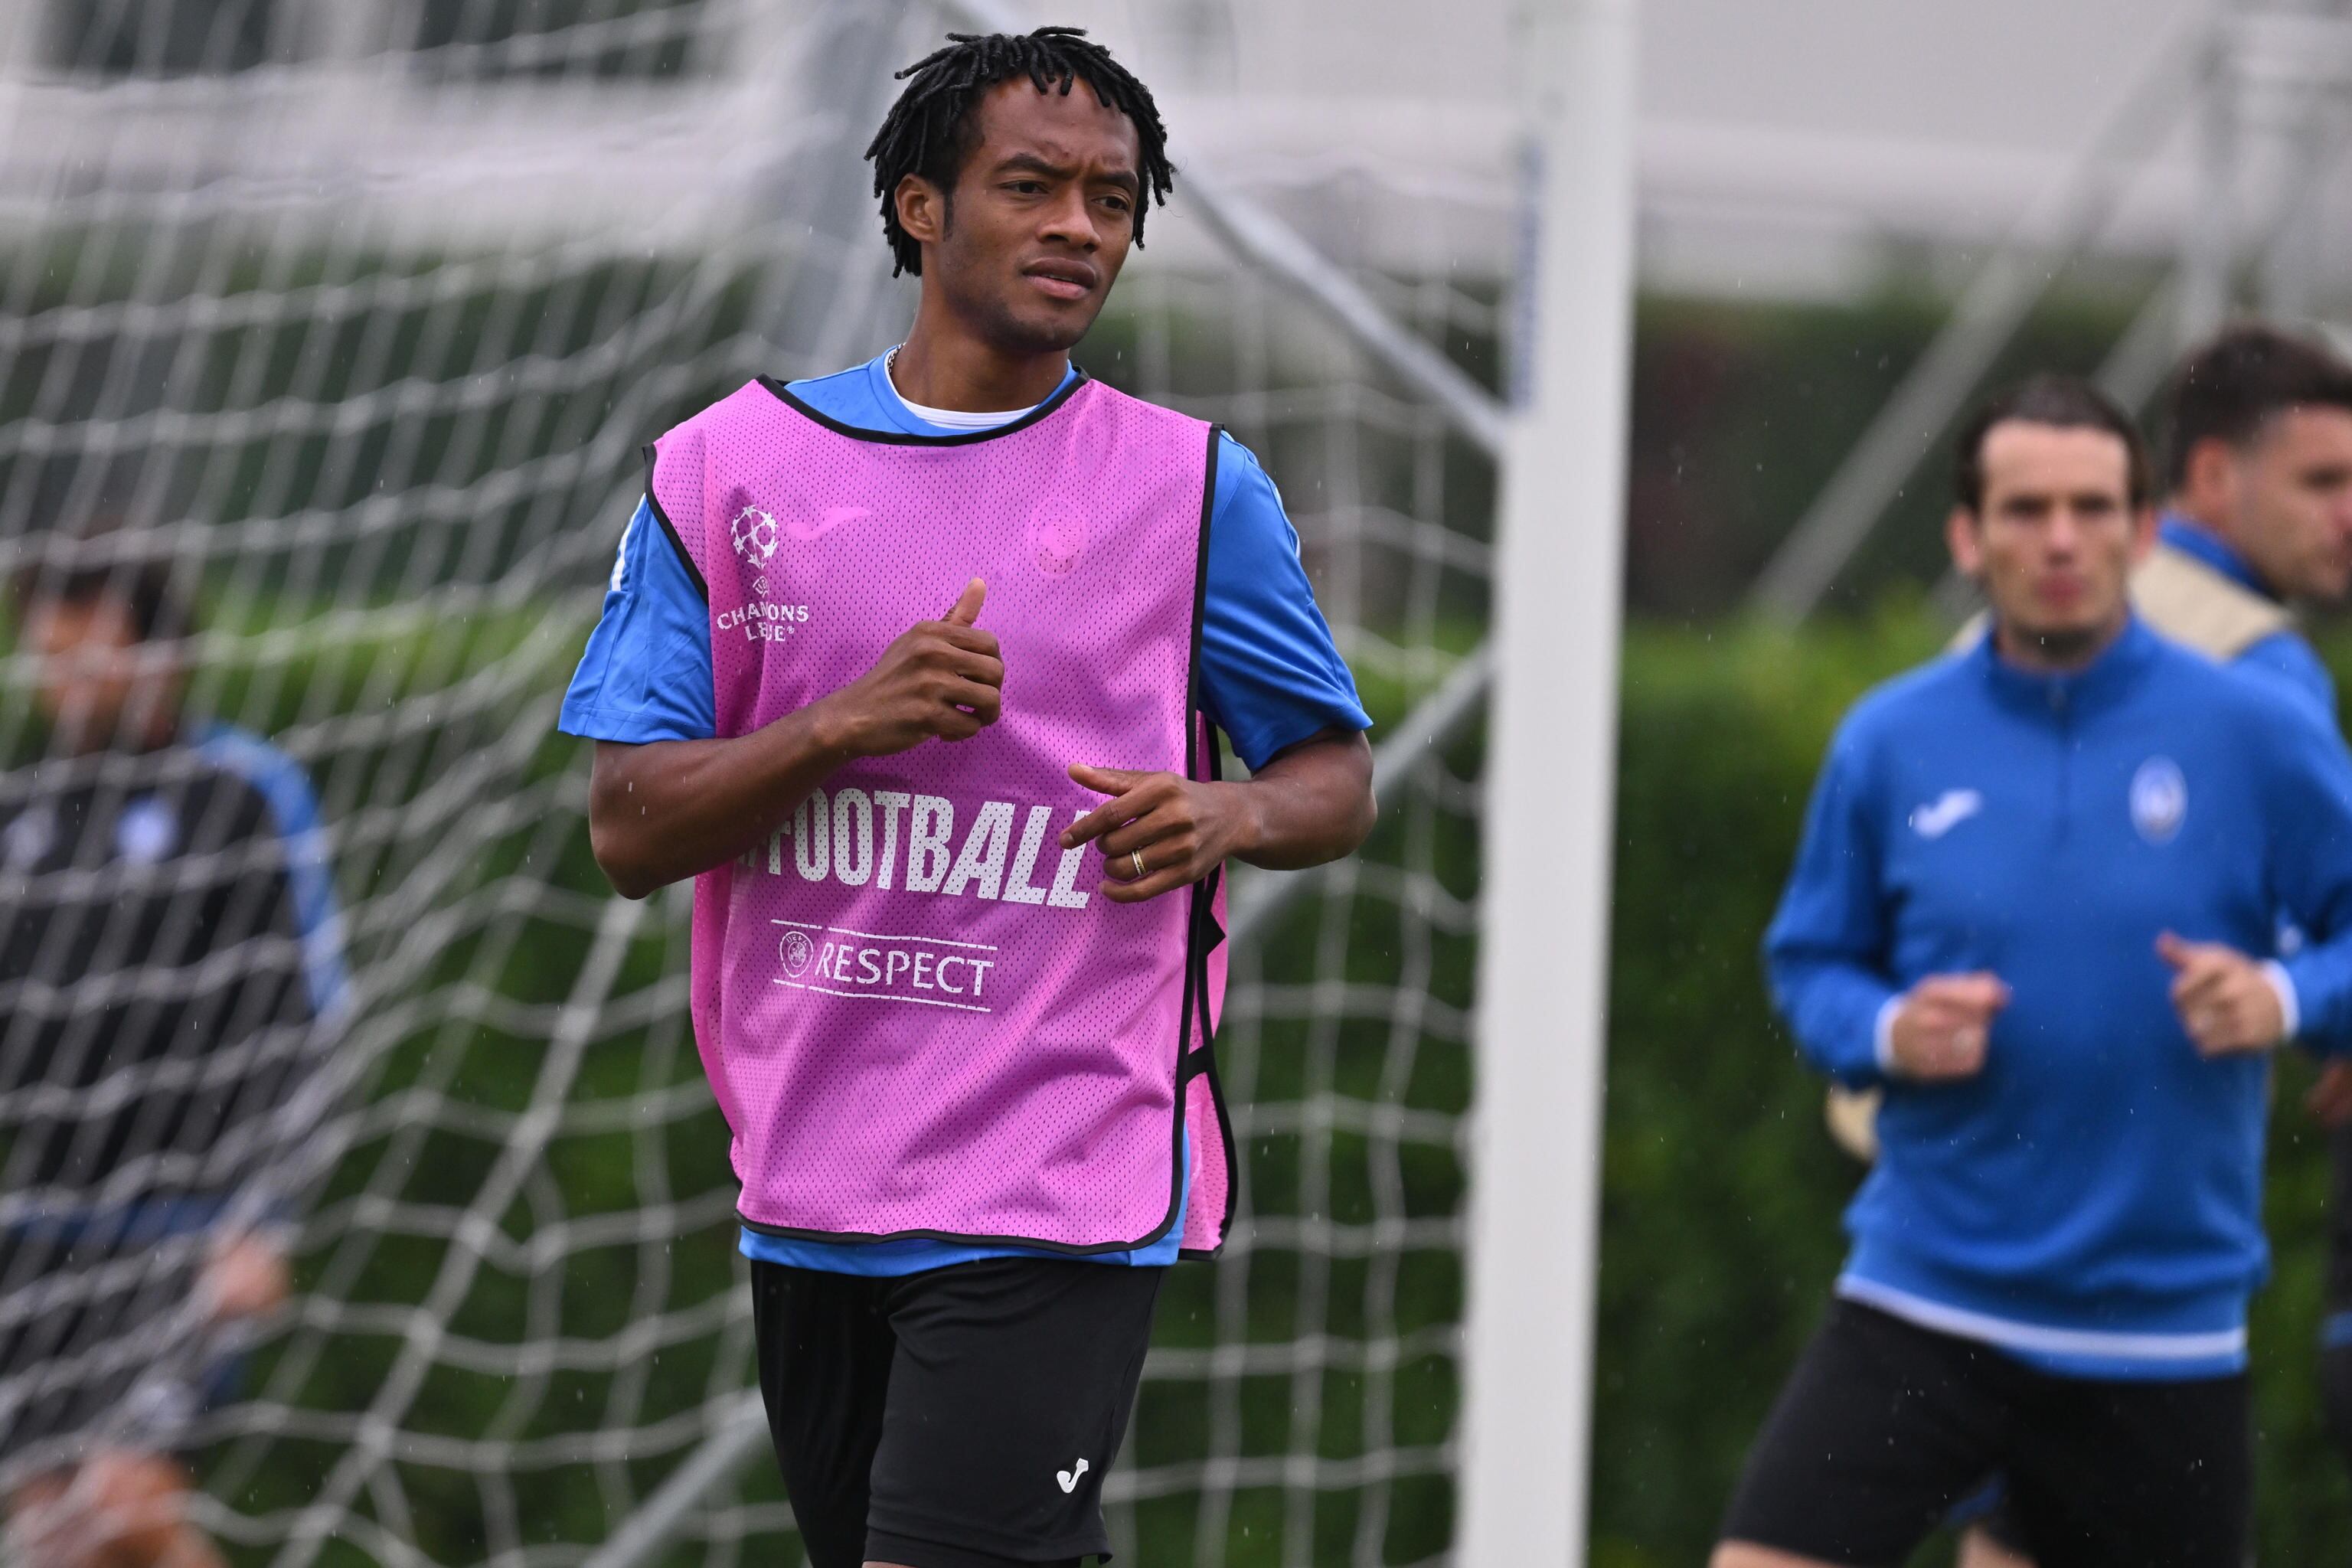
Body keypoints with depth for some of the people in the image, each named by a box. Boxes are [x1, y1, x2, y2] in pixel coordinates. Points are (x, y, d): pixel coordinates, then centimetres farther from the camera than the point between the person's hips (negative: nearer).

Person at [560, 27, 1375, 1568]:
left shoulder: (1196, 488, 2)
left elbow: (1339, 774, 10)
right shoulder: (727, 468, 5)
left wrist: (1230, 815, -12)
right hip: (812, 1187, 3)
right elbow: (629, 831, 0)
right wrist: (846, 722, -16)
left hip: (1061, 1195, -3)